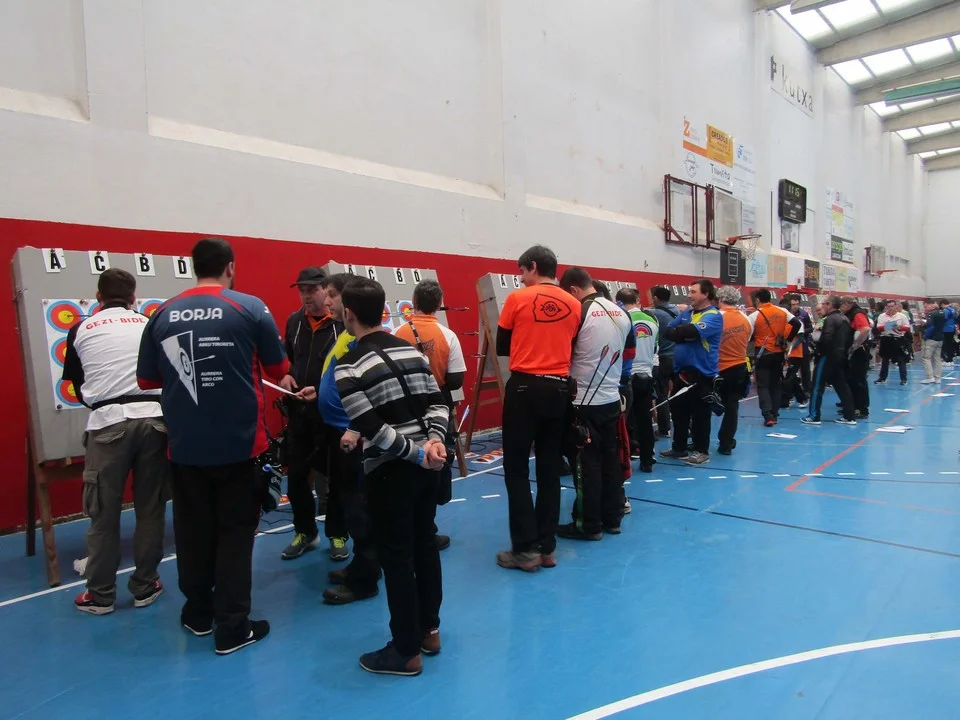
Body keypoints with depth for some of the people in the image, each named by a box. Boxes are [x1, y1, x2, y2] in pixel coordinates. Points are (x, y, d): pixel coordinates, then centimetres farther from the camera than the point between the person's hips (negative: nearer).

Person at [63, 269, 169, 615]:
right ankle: (145, 586, 21)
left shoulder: (81, 330, 9)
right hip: (154, 418, 1)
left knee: (104, 512, 9)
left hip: (108, 423, -1)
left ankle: (100, 595, 19)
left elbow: (77, 386, 16)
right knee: (150, 508, 10)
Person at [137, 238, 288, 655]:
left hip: (184, 445, 3)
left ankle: (198, 614, 32)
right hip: (239, 442, -3)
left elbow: (147, 380, 9)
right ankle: (232, 627, 13)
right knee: (235, 531, 7)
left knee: (193, 530, 16)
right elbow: (279, 370, 0)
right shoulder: (250, 308, -8)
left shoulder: (164, 314, 1)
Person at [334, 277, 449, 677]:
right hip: (427, 464, 7)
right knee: (425, 545, 17)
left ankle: (406, 651, 17)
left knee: (396, 558, 5)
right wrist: (434, 441, -10)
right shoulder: (411, 350, 7)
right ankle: (429, 630, 32)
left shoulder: (349, 367, -12)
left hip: (389, 472, -7)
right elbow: (437, 402, 2)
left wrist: (415, 454, -13)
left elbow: (373, 429, -19)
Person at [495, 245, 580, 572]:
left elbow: (501, 348, 4)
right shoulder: (573, 304, 5)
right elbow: (571, 348, 12)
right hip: (559, 390, 4)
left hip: (524, 388, -4)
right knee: (550, 469, 11)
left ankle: (525, 549, 6)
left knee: (516, 469, 4)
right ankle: (547, 547, 17)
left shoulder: (518, 298, -5)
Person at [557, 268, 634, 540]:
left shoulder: (578, 313, -15)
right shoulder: (622, 313, 6)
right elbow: (630, 352, 17)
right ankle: (612, 518, 24)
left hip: (584, 401, -7)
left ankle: (589, 525, 10)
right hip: (612, 398, 7)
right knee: (610, 458, 14)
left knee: (586, 463, 2)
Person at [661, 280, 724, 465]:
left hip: (702, 373, -7)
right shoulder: (686, 312, 13)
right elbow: (667, 332, 5)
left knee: (700, 415, 2)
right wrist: (686, 335, -12)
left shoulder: (713, 316, -10)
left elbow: (693, 331, -26)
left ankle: (701, 451, 14)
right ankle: (679, 448, 26)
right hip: (681, 371, 7)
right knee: (678, 411, 14)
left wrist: (678, 331, -8)